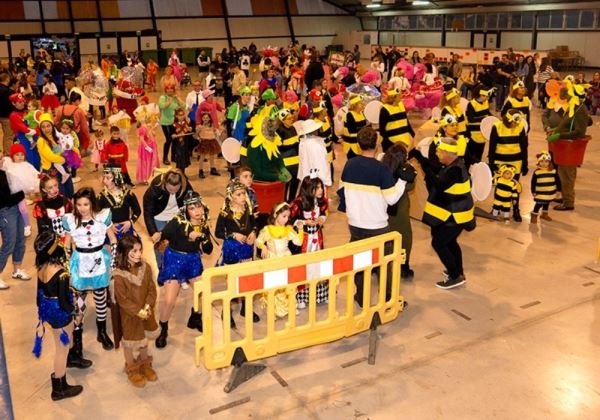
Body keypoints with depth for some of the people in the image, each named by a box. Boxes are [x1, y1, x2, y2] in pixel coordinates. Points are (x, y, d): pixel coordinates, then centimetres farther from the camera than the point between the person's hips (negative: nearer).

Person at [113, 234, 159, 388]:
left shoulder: (145, 267, -10)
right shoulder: (119, 275, -25)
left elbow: (152, 289, -5)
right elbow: (122, 300, -21)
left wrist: (148, 306, -17)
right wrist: (138, 311, -21)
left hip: (146, 313, 5)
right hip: (129, 316, -5)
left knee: (144, 339, 24)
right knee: (129, 342, 15)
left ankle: (145, 364, 47)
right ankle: (131, 369, 38)